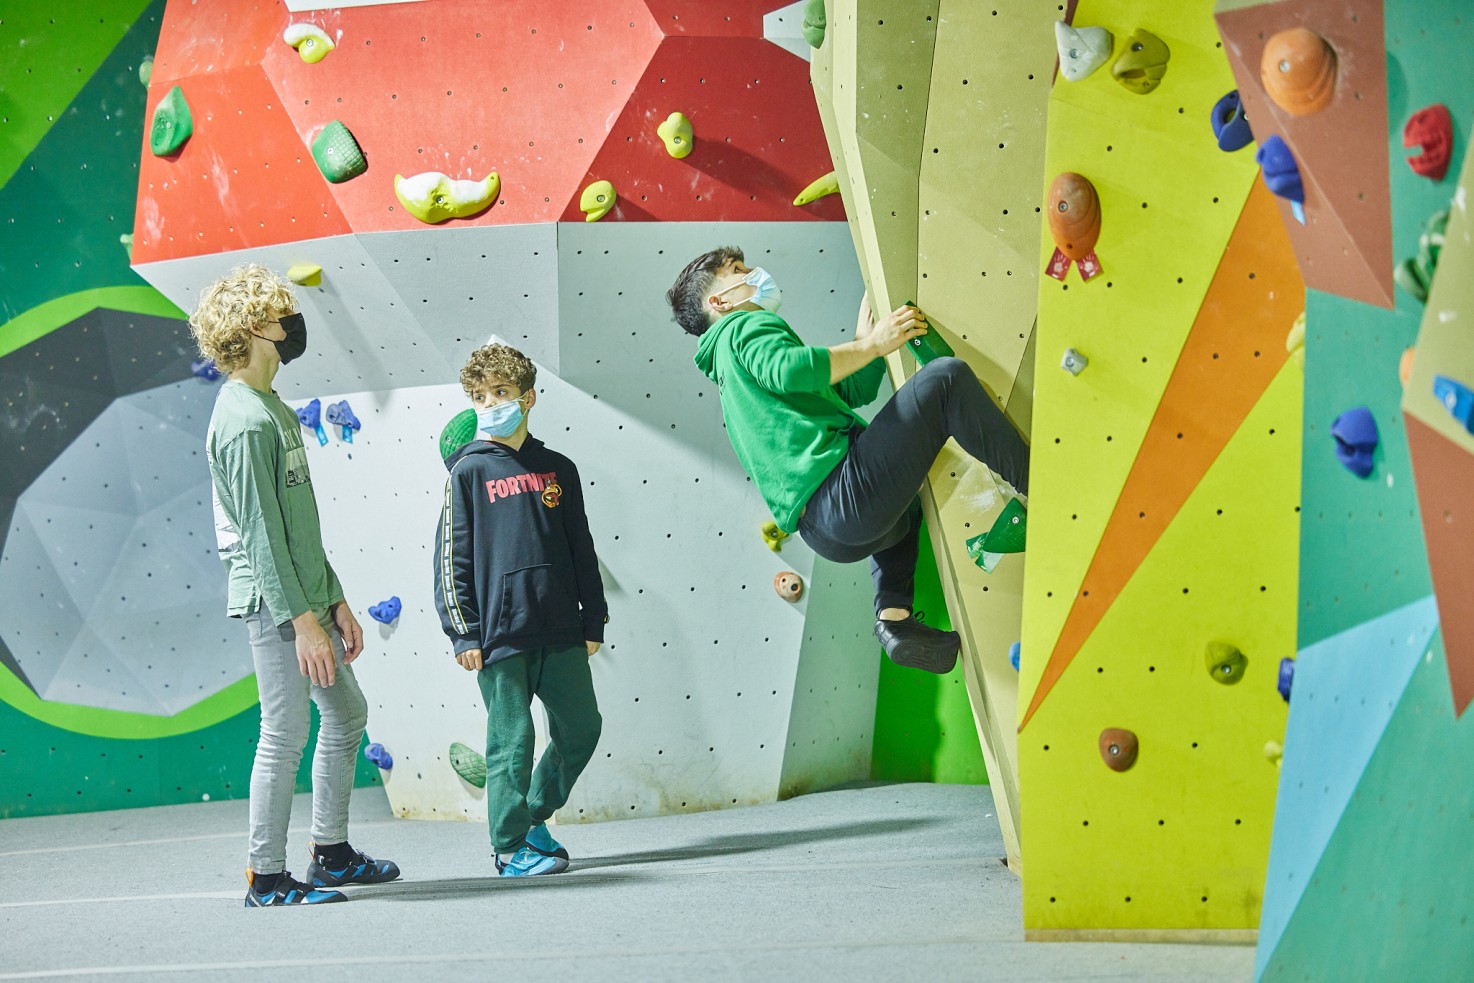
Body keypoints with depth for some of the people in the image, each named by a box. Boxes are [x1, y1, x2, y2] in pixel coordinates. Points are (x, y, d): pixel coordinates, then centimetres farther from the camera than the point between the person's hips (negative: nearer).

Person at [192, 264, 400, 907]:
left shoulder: (275, 410, 16)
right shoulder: (244, 420, -16)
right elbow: (260, 534, -20)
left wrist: (335, 603, 18)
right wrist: (302, 620, -22)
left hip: (305, 598, 10)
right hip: (273, 603, -10)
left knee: (346, 713, 17)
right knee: (286, 733, -5)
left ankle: (331, 854, 27)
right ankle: (267, 878, 3)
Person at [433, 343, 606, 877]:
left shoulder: (558, 469, 10)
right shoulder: (468, 471, 0)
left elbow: (582, 552, 15)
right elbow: (452, 558, -2)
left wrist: (593, 622, 12)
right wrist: (464, 633, -8)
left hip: (561, 632, 4)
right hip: (500, 632, -4)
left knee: (581, 728, 9)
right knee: (512, 740, -2)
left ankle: (535, 814, 29)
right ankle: (511, 846, 10)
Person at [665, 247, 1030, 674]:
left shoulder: (733, 366, 34)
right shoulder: (746, 327, 7)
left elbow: (853, 390, 35)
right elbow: (788, 368, -20)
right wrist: (873, 344, -11)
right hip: (842, 488, -10)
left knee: (904, 501, 43)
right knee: (946, 378, -13)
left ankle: (894, 618, 17)